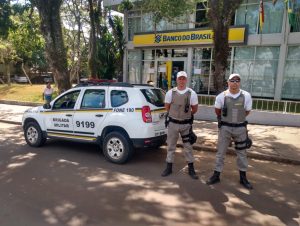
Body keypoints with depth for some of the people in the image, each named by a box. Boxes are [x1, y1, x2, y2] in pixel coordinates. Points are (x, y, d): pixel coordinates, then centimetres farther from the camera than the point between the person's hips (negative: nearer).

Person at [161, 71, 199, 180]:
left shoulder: (192, 93, -5)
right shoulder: (170, 93, -4)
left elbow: (195, 109, 5)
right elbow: (167, 107, 6)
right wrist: (176, 114, 10)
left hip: (186, 124, 0)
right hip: (173, 123, 1)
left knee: (188, 146, 8)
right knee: (171, 146, 10)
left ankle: (191, 169, 21)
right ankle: (169, 167, 23)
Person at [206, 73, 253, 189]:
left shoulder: (246, 96, -9)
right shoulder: (221, 96, -9)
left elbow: (247, 111, 6)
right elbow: (217, 111, 8)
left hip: (240, 128, 1)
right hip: (225, 127, 0)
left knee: (242, 153, 11)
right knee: (220, 152, 6)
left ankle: (243, 177, 26)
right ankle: (216, 175, 20)